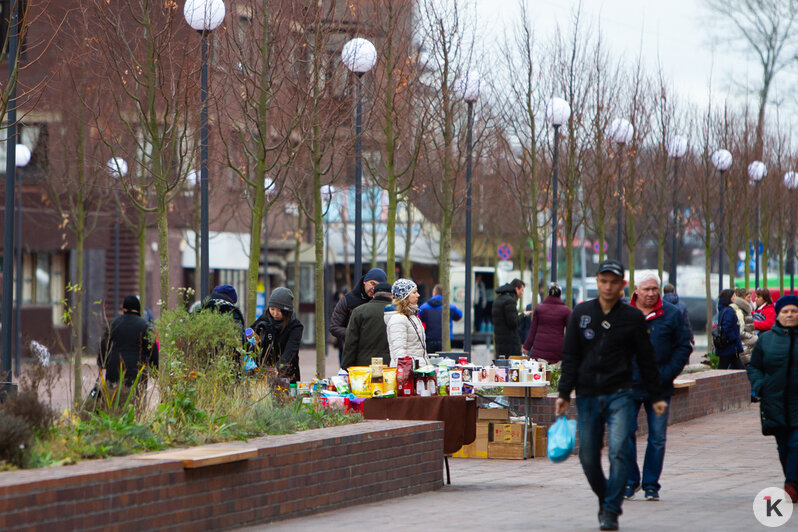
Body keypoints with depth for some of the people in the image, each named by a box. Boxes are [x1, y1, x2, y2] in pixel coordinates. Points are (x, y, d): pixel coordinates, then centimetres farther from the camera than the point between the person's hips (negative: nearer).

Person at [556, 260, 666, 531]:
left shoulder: (633, 317, 2)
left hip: (620, 395, -2)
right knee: (588, 457, 5)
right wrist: (564, 394, -1)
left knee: (618, 452, -16)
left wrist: (655, 397, 9)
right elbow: (570, 356, 7)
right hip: (587, 395, 2)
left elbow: (646, 359, 8)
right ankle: (605, 499, 29)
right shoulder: (581, 314, 6)